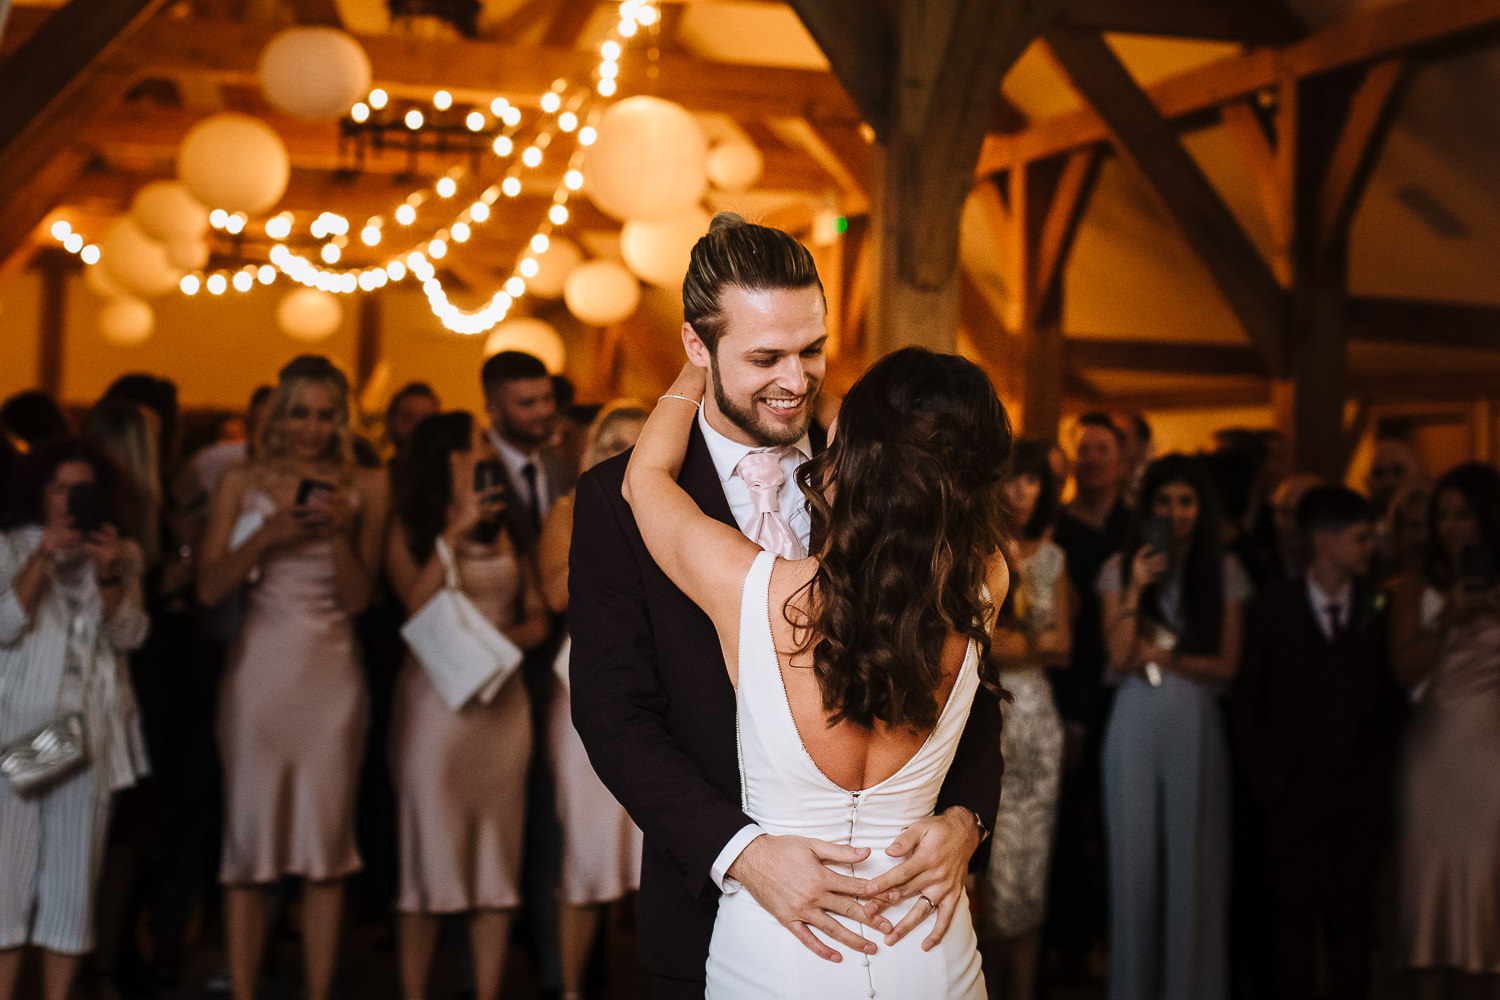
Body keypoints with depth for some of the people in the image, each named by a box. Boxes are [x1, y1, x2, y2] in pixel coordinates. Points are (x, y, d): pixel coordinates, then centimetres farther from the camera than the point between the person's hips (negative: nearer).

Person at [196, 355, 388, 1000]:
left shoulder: (363, 488, 4)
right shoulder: (243, 484, 6)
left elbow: (358, 597, 1)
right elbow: (209, 589, 1)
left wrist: (339, 531, -14)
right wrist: (266, 536, -13)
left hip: (331, 675, 0)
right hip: (259, 672, 0)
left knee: (328, 837, 2)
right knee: (249, 832, 1)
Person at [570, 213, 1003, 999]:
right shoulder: (616, 500, -6)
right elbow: (615, 715, -11)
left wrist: (963, 816, -17)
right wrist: (741, 853, -23)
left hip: (882, 897, 2)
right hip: (716, 914, -2)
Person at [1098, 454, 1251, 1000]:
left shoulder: (1224, 573, 4)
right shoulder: (1121, 568, 4)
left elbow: (1226, 666, 2)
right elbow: (1120, 657, -4)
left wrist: (1165, 657, -12)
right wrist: (1136, 588, -12)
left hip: (1196, 728, 0)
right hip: (1136, 724, 0)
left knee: (1193, 856, 2)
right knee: (1135, 853, 5)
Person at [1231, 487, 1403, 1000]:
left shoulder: (1379, 607, 1)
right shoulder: (1274, 605, -1)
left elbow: (1393, 697, 4)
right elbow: (1244, 698, 2)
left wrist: (1379, 772, -2)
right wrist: (1262, 772, -2)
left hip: (1361, 789, 1)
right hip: (1295, 790, -1)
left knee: (1352, 914, 7)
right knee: (1297, 914, 3)